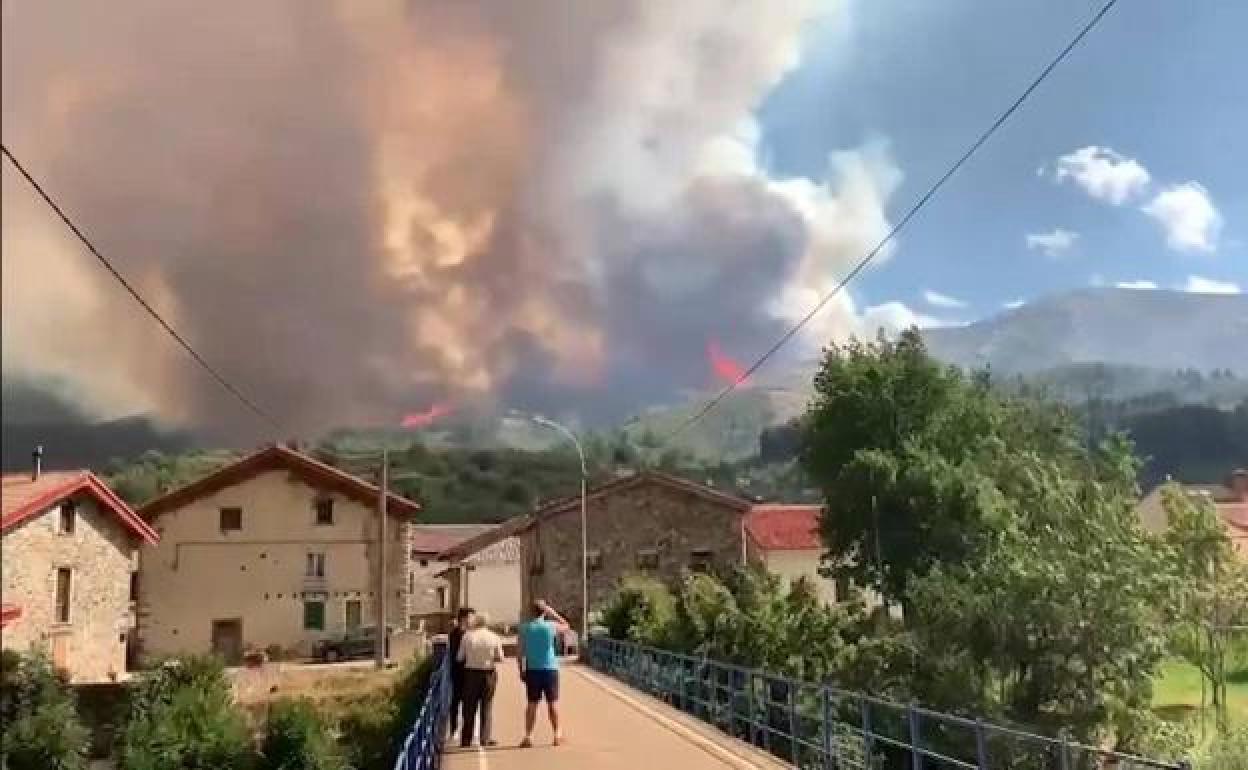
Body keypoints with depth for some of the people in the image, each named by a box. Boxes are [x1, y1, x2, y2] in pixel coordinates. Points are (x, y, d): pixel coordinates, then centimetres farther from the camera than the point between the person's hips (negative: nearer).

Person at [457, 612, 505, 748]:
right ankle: (486, 738, 5)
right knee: (487, 706, 8)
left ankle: (466, 739, 12)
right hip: (488, 674, 0)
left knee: (469, 707, 8)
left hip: (471, 673, 0)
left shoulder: (468, 636, -6)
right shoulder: (494, 638, -4)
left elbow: (460, 657, -1)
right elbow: (500, 658, -1)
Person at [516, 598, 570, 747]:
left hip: (532, 669, 1)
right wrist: (554, 613, 13)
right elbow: (566, 626, 16)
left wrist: (521, 670, 7)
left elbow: (520, 652, -1)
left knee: (531, 704, 5)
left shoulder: (524, 628, -1)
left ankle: (528, 736, 2)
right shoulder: (552, 626, -4)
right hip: (550, 668, -1)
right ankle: (557, 734, 14)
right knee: (553, 703, 8)